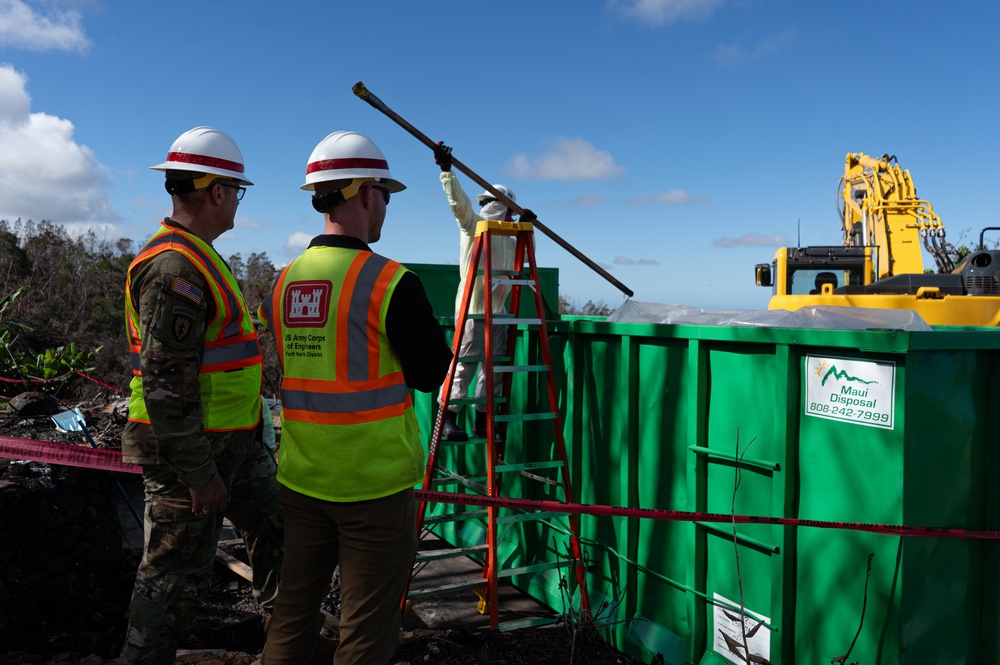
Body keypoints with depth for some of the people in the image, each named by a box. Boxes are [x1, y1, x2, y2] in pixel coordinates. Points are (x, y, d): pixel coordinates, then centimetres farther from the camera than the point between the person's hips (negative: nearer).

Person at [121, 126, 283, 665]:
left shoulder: (196, 256, 13)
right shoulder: (174, 267, -22)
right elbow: (165, 383, -25)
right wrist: (198, 473, -22)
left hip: (234, 441, 10)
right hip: (189, 451, -10)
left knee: (276, 534, 19)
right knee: (175, 574, 4)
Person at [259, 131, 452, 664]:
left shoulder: (284, 281, 4)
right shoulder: (389, 280, -16)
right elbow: (432, 375, -9)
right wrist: (417, 319, 8)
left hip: (300, 478, 6)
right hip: (374, 482, -6)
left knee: (291, 614, 20)